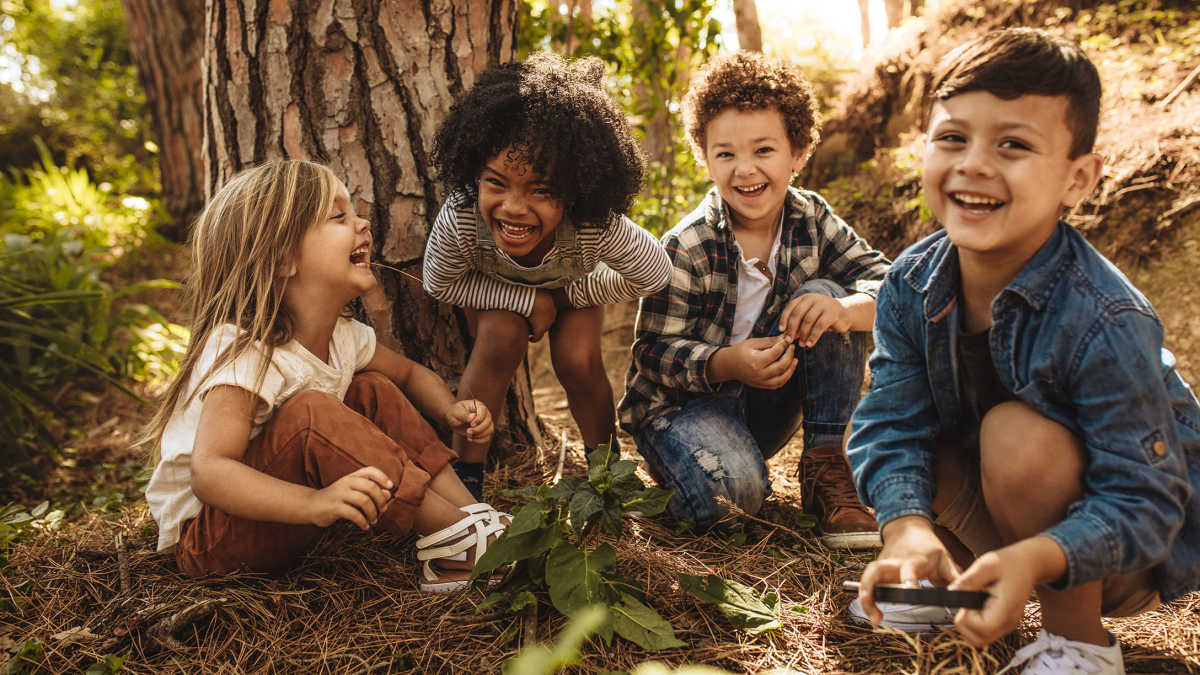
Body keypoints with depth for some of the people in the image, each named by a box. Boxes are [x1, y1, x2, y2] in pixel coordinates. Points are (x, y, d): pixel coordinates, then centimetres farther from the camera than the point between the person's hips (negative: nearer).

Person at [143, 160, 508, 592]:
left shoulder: (343, 337, -3)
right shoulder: (242, 354, -28)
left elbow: (409, 373, 16)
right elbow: (209, 472, -38)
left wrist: (451, 411, -6)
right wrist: (313, 503, -53)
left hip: (275, 520, 8)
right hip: (203, 537, -8)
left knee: (374, 391, -2)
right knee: (309, 413, -32)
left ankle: (470, 510, -11)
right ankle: (458, 535, -26)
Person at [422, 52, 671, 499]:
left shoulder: (598, 227, -43)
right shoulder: (459, 221, -43)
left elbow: (654, 274, -23)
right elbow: (439, 283, -21)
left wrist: (569, 295, -16)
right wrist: (528, 300, -28)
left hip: (573, 283, 1)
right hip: (495, 288, 0)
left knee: (578, 360, -19)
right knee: (502, 339, -27)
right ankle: (466, 473, -12)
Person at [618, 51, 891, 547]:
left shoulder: (811, 220, -6)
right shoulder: (686, 249, -19)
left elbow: (886, 282, -12)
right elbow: (655, 353, -18)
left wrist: (843, 310, -35)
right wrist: (729, 363, -37)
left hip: (766, 403, 5)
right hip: (681, 403, -5)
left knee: (824, 295, -18)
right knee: (733, 488, -36)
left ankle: (827, 468, -13)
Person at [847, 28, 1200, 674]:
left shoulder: (1104, 324, -31)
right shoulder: (911, 285, -14)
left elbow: (1143, 502, -29)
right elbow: (894, 422, -17)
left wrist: (1035, 558, -48)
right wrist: (909, 529, -37)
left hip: (1133, 551, -5)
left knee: (1017, 434, -32)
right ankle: (962, 579, 6)